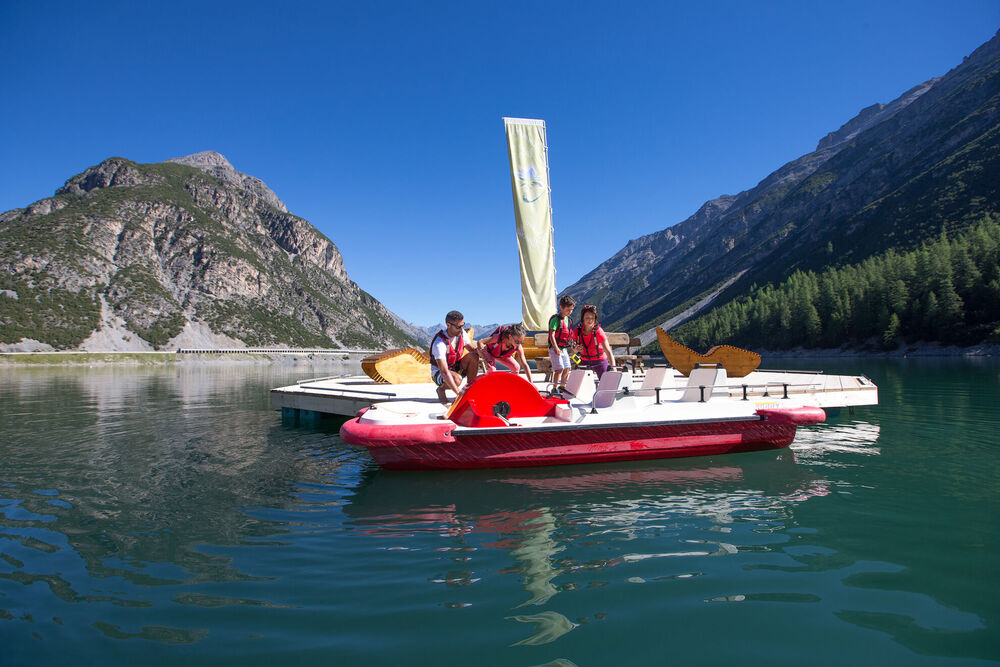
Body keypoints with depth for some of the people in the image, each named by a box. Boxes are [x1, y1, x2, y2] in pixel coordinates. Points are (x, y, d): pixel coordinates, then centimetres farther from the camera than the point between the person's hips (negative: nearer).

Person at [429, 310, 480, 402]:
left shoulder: (462, 333, -9)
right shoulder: (439, 343, -31)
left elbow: (473, 349, 3)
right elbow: (444, 372, -38)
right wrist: (458, 392, -46)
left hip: (456, 368, 6)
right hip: (439, 373, -6)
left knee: (473, 356, -20)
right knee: (457, 379, -38)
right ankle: (441, 389, -5)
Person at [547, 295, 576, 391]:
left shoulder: (568, 320, 10)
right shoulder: (556, 319, -14)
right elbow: (552, 335, -20)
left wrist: (574, 345, 14)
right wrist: (556, 348, -27)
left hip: (564, 348, 8)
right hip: (555, 348, -8)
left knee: (567, 368, 9)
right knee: (559, 369, -12)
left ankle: (562, 386, 24)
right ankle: (555, 389, -4)